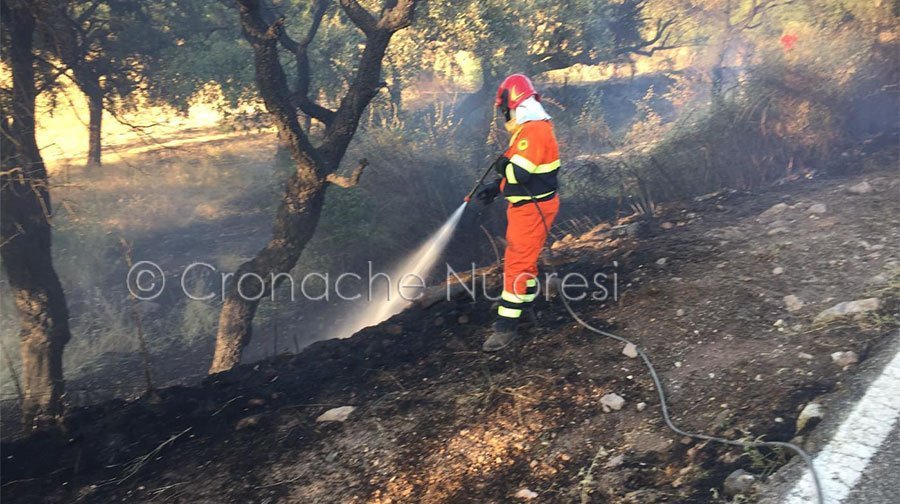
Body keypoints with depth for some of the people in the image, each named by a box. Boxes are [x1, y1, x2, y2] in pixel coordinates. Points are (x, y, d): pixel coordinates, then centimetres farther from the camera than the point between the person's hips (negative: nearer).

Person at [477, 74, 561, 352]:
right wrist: (494, 189, 11)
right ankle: (525, 306, 38)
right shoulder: (531, 128, 12)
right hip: (526, 206, 11)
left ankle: (507, 325, 0)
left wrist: (502, 164, -8)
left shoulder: (533, 131, -22)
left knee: (517, 264, -6)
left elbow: (517, 173, -29)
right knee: (524, 259, 22)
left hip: (532, 209, -11)